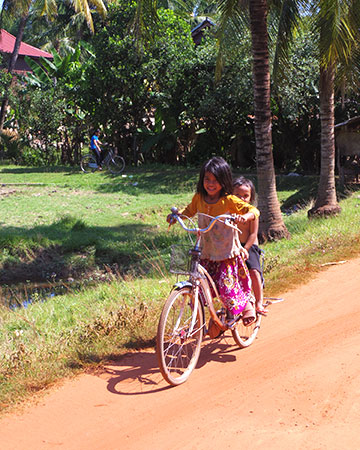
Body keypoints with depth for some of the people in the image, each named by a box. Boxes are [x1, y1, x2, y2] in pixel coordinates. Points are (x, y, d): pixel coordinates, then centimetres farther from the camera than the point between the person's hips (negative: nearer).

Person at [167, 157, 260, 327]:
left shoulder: (229, 200, -14)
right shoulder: (199, 198, -1)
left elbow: (254, 210, -16)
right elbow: (190, 211, 20)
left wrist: (245, 216, -37)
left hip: (228, 253, -4)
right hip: (207, 253, 4)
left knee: (226, 285, -10)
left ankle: (246, 304, 19)